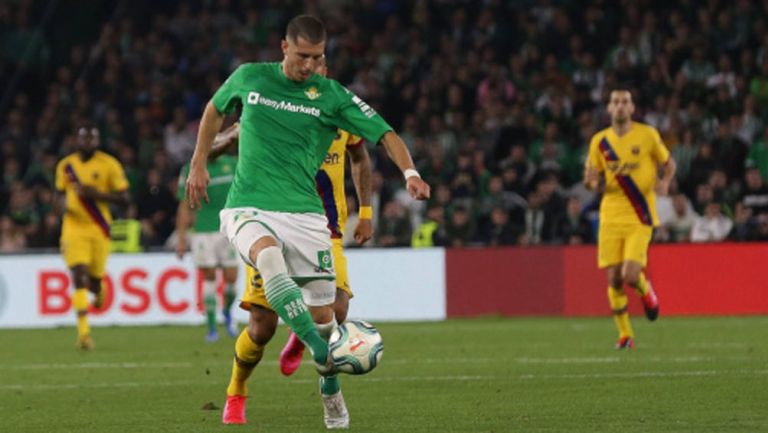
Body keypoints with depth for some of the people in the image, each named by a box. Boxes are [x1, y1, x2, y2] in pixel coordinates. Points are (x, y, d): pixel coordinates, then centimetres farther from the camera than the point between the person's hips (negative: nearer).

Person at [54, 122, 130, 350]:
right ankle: (83, 331, -16)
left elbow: (124, 198, -3)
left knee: (94, 278, 8)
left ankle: (98, 291, 49)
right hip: (74, 227, 1)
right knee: (79, 277, -14)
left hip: (99, 228, -1)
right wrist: (64, 205, -2)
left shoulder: (109, 165, -2)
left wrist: (96, 194, -17)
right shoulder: (65, 165, 7)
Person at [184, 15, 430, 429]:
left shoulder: (331, 95, 2)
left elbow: (385, 134, -1)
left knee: (322, 314, -1)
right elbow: (215, 109, 26)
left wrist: (410, 173, -19)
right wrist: (198, 165, 20)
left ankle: (331, 395, 26)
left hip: (304, 212, 1)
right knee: (269, 256, -37)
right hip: (248, 208, -1)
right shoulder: (249, 78, 6)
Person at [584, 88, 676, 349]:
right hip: (611, 217, 3)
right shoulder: (599, 141, 6)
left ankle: (646, 291, 20)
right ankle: (625, 335, 13)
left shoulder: (647, 135, 0)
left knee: (630, 275, -17)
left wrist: (665, 182, -10)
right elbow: (595, 181, 14)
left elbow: (668, 163, 11)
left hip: (640, 217, -3)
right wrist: (592, 181, -11)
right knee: (614, 279, -2)